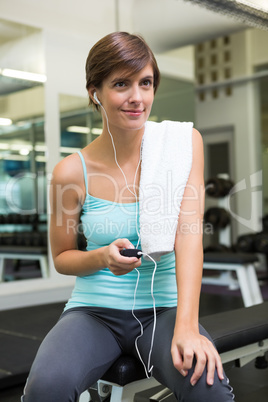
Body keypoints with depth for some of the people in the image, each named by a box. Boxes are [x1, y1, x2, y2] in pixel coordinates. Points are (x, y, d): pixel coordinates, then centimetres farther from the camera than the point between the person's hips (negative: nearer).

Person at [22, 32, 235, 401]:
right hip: (94, 309, 0)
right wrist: (103, 258, -16)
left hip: (164, 308, 0)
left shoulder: (183, 142, -5)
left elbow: (189, 233, -15)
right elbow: (61, 256, 7)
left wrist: (186, 326, -27)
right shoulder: (72, 172, -6)